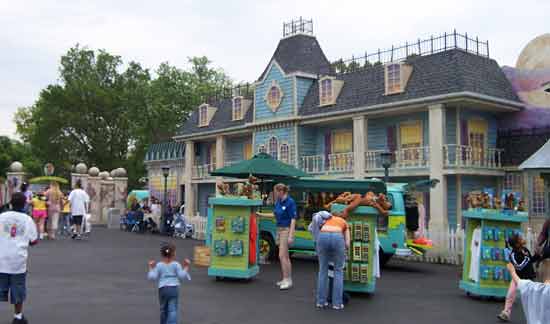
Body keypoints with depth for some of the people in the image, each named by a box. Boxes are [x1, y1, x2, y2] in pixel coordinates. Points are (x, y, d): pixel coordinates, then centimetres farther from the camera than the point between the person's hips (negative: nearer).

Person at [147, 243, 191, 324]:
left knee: (163, 309, 19)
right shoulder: (176, 264, -3)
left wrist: (151, 268, 11)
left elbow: (152, 277, -3)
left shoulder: (159, 265, 1)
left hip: (162, 289, 2)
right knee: (173, 309, -5)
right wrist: (186, 267, 1)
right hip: (174, 288, -2)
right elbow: (181, 276, -9)